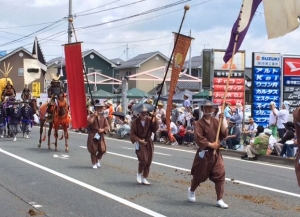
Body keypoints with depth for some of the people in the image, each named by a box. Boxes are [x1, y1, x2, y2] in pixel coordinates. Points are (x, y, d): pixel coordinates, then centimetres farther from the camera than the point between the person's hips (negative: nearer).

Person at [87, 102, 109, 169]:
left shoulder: (103, 117, 7)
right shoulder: (92, 116, -5)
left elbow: (106, 125, 7)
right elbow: (89, 123, -24)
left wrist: (103, 129, -13)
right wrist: (94, 116, -23)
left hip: (100, 136, 4)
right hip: (93, 136, -4)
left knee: (102, 150, -1)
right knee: (93, 150, 2)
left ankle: (98, 159, 27)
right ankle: (94, 163, 16)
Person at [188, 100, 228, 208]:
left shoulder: (216, 121, 7)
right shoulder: (199, 123, -9)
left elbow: (223, 134, -1)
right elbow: (198, 138, -21)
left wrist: (223, 121, -12)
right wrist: (210, 144, -23)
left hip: (216, 153, 4)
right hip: (204, 153, -4)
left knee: (220, 175, -5)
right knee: (199, 175, 11)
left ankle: (220, 200, 1)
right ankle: (191, 190, 41)